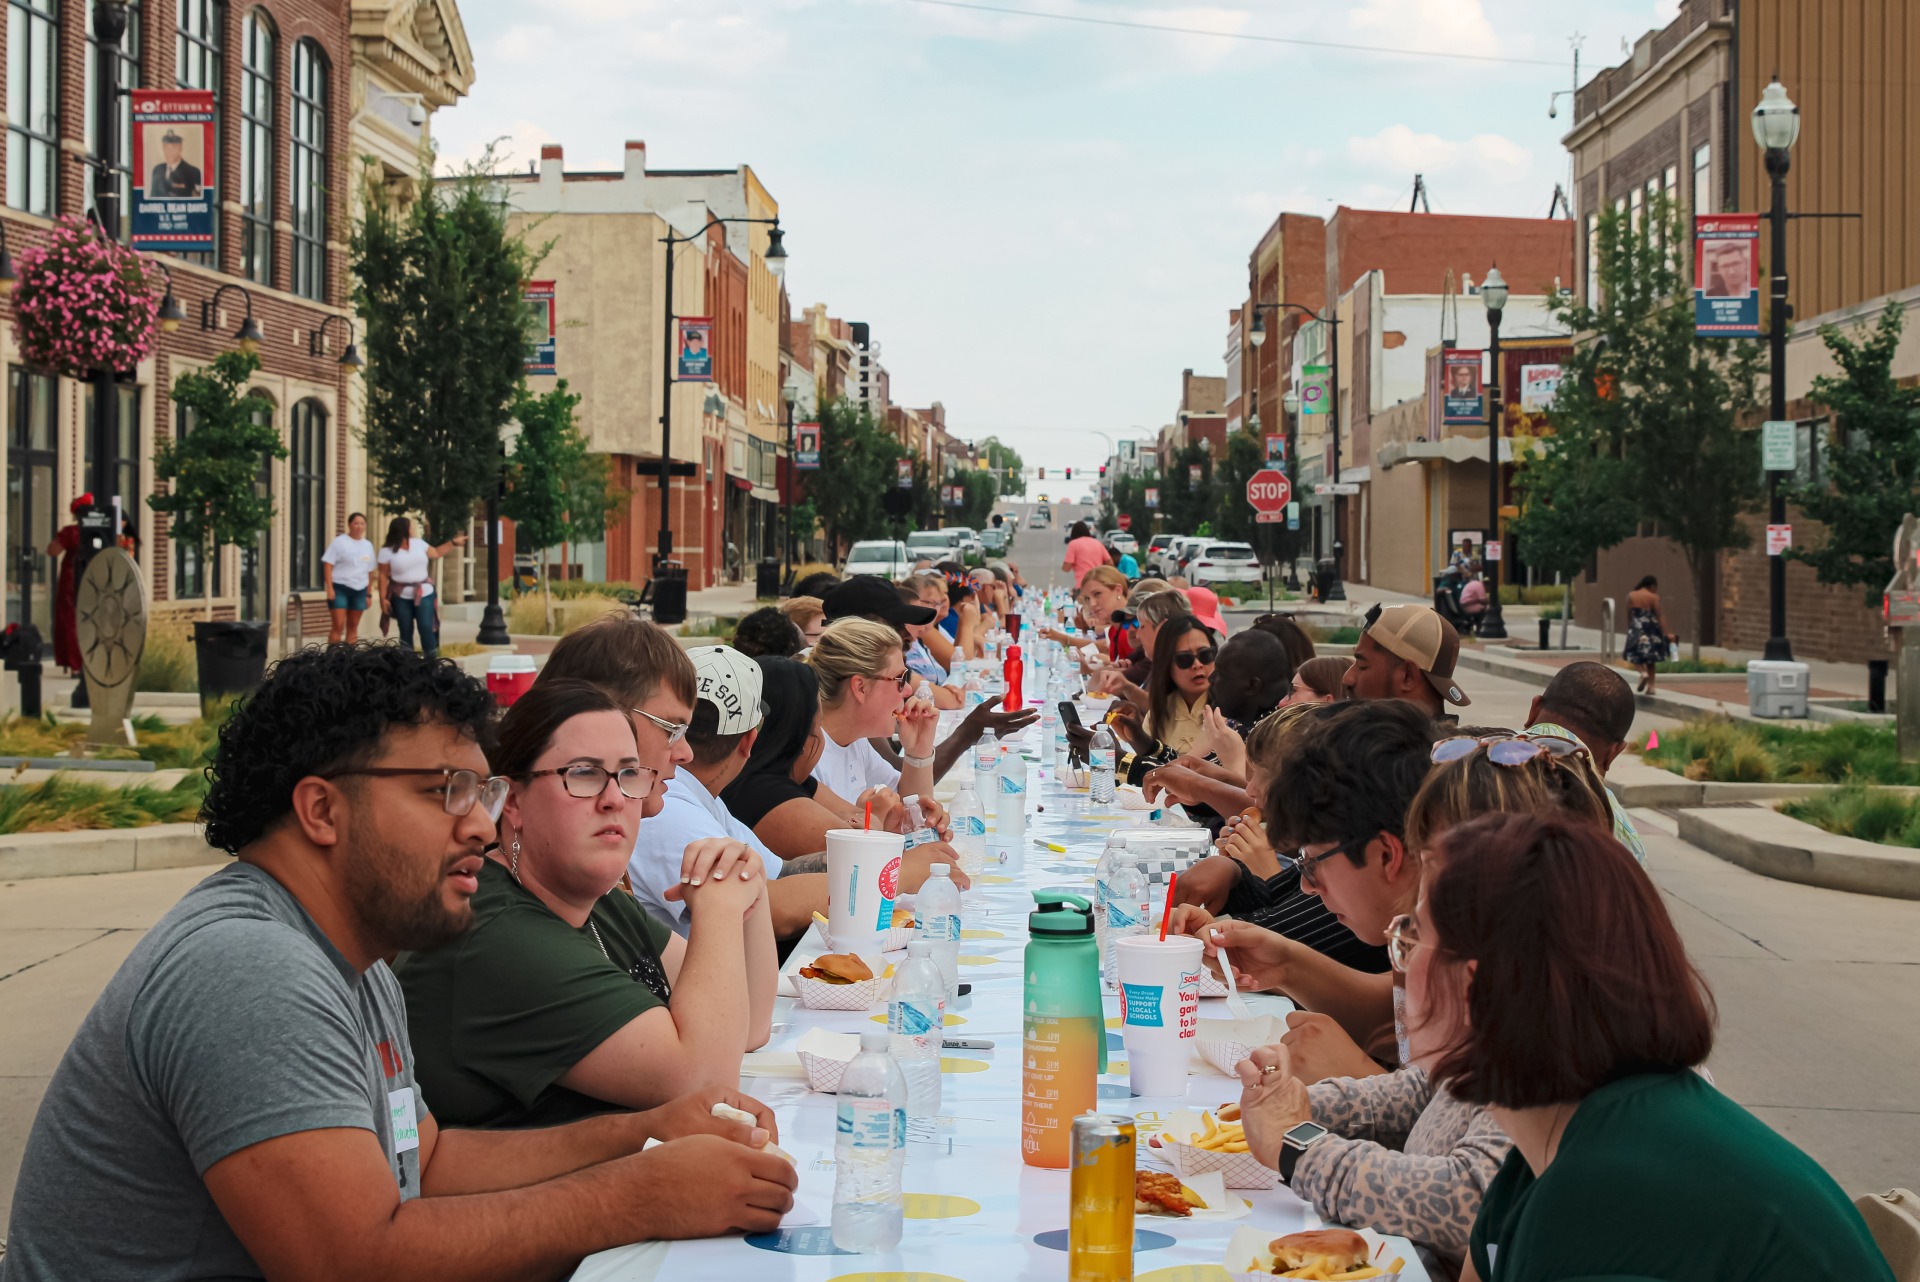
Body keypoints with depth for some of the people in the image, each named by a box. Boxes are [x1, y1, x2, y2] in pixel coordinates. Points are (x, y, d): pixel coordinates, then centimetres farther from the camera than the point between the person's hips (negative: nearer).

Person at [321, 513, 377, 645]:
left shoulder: (368, 545, 12)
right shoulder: (339, 541, -4)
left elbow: (370, 571, 16)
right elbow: (328, 564, -8)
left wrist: (369, 594, 13)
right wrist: (330, 588, -15)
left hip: (359, 590, 5)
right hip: (340, 588, -5)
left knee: (353, 626, 9)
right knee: (338, 625, -11)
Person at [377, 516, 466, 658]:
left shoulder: (418, 543, 5)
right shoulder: (387, 550, -7)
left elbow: (436, 553, 20)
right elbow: (383, 575, -7)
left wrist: (453, 542, 18)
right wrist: (383, 598, -11)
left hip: (424, 594, 2)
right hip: (401, 597, -2)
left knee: (426, 628, -7)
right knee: (405, 631, 6)